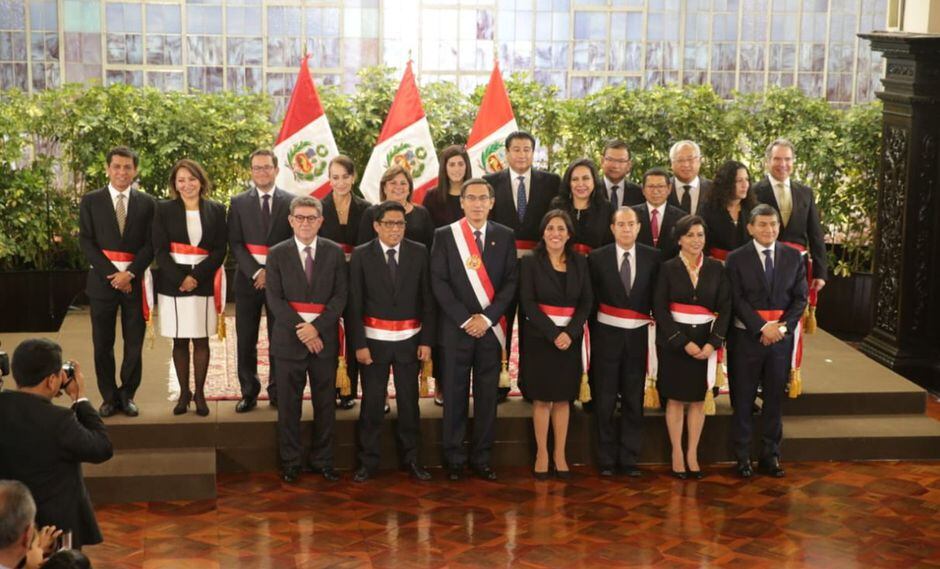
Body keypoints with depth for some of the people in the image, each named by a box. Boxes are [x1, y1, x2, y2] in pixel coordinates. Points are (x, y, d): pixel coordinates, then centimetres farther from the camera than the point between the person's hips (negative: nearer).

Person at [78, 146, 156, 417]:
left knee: (134, 343, 4)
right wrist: (111, 274, -11)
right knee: (103, 344, 5)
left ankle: (127, 395, 16)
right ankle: (109, 397, 15)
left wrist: (129, 273, -13)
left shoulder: (146, 203, 5)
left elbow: (150, 244, 0)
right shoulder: (91, 201, 3)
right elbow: (86, 242, -2)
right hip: (102, 280, 0)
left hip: (135, 281, 0)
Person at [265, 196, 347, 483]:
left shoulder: (335, 252, 5)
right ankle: (290, 462, 14)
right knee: (288, 405, 4)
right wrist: (300, 328, -14)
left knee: (325, 404, 6)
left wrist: (317, 326, -13)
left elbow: (340, 296, -1)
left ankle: (322, 461, 17)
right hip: (289, 340, -1)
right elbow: (274, 299, -3)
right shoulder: (277, 254, 3)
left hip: (324, 339, 1)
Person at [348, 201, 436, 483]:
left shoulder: (419, 253, 1)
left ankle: (410, 459, 20)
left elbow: (427, 299, 2)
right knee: (372, 402, 3)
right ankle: (368, 461, 13)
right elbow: (354, 304, -4)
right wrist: (359, 344, -9)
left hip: (409, 340, 2)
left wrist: (426, 340, -2)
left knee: (409, 401, 8)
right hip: (374, 340, -1)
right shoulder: (361, 255, -3)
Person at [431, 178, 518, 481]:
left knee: (488, 395, 5)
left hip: (491, 328, 2)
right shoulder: (444, 235, 1)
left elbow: (511, 282, 2)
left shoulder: (505, 236, 6)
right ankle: (454, 459, 11)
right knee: (455, 394, 3)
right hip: (456, 328, -1)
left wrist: (487, 317, -9)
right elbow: (439, 282, -4)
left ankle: (482, 458, 13)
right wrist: (464, 319, -11)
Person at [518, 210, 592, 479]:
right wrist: (552, 333, -17)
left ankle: (560, 453, 14)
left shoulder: (579, 262, 6)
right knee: (541, 398, 2)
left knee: (563, 398, 7)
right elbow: (528, 302, -9)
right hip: (539, 337, -2)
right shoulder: (530, 262, -2)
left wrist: (570, 332, -12)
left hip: (570, 337, 3)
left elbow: (587, 301, 2)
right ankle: (542, 453, 11)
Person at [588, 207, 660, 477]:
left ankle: (629, 459, 14)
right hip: (607, 334, -1)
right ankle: (607, 460, 13)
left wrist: (653, 318, -5)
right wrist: (593, 333, -2)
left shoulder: (652, 257, 1)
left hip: (637, 335, 1)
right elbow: (591, 297, 1)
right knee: (605, 400, 4)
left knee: (634, 400, 6)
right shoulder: (597, 258, -2)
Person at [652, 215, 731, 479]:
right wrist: (683, 342, -14)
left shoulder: (716, 268, 2)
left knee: (698, 399, 7)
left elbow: (725, 307, 1)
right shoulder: (668, 268, -3)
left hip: (705, 341, 2)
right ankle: (677, 454, 14)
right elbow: (660, 309, -7)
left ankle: (692, 454, 16)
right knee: (675, 399, 4)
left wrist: (713, 342, -11)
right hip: (674, 341, -2)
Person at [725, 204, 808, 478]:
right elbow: (737, 300, -8)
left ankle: (771, 454, 17)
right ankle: (742, 456, 12)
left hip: (781, 336, 2)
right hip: (746, 337, -2)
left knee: (775, 398, 8)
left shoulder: (793, 257, 6)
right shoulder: (736, 258, -3)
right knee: (743, 399, 3)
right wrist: (762, 328, -16)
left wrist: (782, 327, -10)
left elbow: (800, 297, 3)